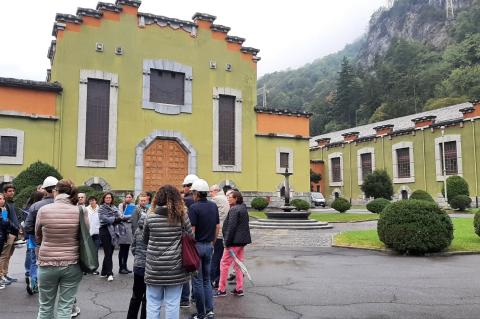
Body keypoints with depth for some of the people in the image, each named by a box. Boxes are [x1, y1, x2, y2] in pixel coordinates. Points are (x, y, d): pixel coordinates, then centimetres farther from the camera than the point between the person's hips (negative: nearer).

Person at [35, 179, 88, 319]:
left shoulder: (43, 210, -8)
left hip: (47, 264, 0)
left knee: (45, 306, 16)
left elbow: (38, 238, 7)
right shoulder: (81, 212, -8)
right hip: (72, 265, 0)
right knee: (65, 307, 9)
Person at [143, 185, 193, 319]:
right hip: (175, 267, -1)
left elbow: (145, 239, 10)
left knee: (153, 304, 12)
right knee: (172, 304, 8)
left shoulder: (150, 216, -3)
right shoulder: (182, 215, -5)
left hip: (154, 267, 1)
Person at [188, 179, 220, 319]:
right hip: (209, 246, 6)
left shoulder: (194, 207, -16)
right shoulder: (214, 206, 4)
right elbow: (218, 227, 9)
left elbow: (191, 230, -19)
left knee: (198, 280, 5)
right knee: (207, 279, 17)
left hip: (197, 245, -6)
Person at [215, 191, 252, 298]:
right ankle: (239, 289, 18)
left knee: (224, 264, 0)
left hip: (234, 241, -9)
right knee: (238, 264, 15)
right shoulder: (244, 208, 13)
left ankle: (222, 289, 5)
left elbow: (231, 227, -21)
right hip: (243, 241, 9)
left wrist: (227, 242, -16)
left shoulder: (234, 210, -16)